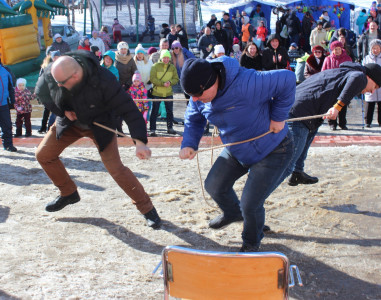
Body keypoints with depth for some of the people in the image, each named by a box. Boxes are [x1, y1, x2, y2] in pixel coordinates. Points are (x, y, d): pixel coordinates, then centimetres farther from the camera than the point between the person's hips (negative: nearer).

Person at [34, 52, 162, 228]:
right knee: (43, 155, 6)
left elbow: (128, 109, -37)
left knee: (116, 168, -14)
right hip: (70, 121, 5)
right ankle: (68, 193, 28)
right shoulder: (52, 73, -25)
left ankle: (147, 209, 2)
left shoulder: (103, 81, -38)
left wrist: (139, 141, -46)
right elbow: (41, 92, -2)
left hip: (99, 125, -5)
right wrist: (63, 111, -14)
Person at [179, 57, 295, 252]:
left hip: (272, 151, -7)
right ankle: (233, 213, 48)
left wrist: (278, 117, -24)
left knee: (250, 205, -9)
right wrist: (189, 144, -14)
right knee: (214, 185, 13)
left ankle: (251, 243, 25)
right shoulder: (200, 95, -14)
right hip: (236, 150, 7)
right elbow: (193, 120, 5)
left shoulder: (245, 85, -39)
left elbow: (287, 79, -31)